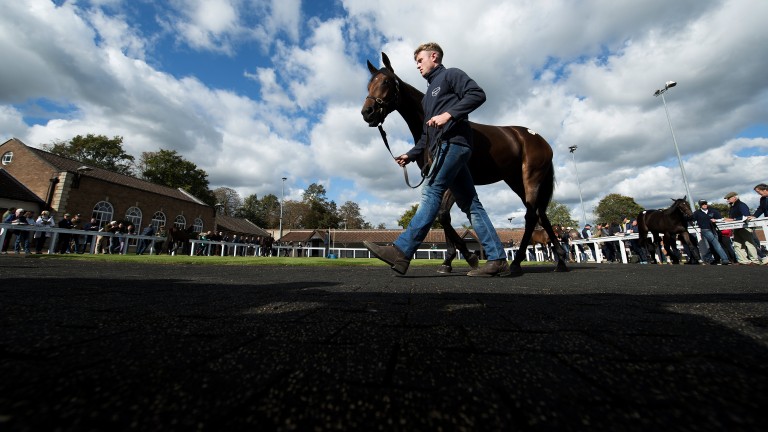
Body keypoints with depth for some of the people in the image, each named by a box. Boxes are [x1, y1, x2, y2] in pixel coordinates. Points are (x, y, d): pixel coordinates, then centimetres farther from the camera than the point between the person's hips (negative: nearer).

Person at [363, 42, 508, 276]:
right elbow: (427, 134, 28)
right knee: (470, 204, 1)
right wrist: (411, 155, 16)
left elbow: (478, 94, -7)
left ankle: (401, 252, -24)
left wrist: (449, 114, -16)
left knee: (431, 192, -20)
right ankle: (497, 259, 2)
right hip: (445, 146, 9)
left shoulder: (450, 74, 10)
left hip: (453, 142, -9)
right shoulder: (430, 93, 33)